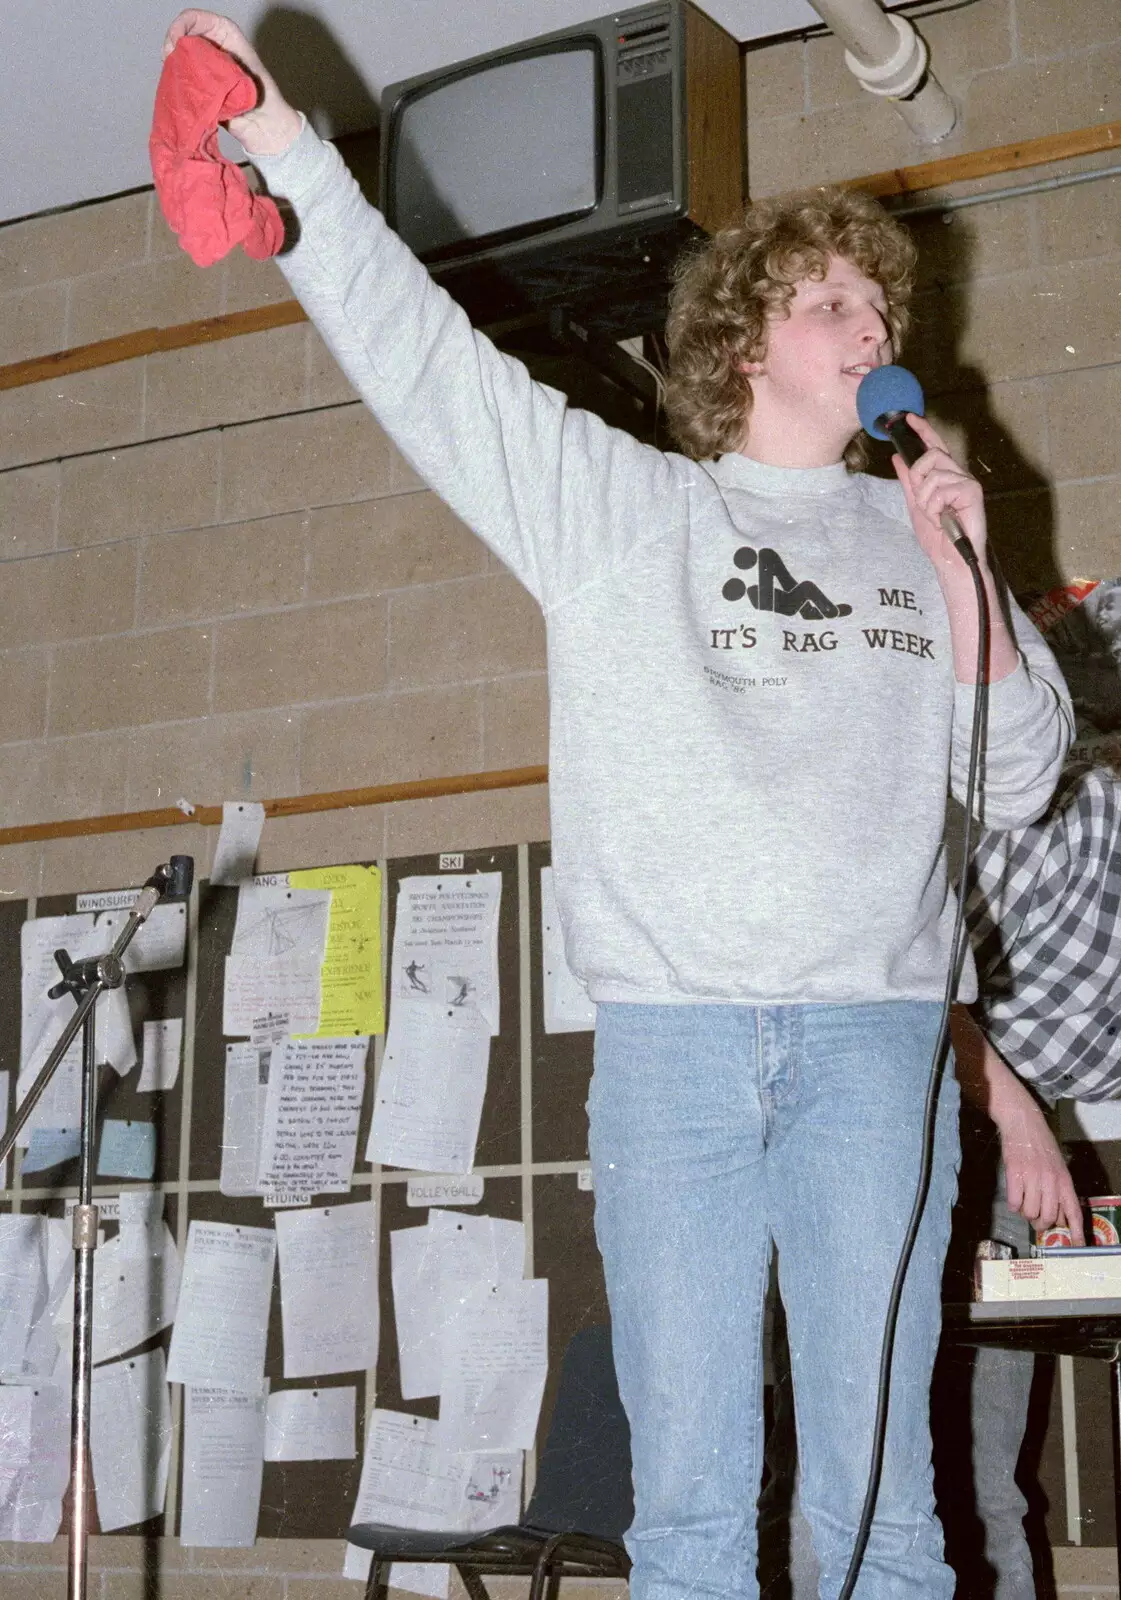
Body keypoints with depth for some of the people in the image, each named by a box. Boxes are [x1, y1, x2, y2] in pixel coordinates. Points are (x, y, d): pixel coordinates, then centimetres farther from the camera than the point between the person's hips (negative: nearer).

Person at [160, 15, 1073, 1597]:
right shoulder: (623, 505, 12)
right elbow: (422, 352, 7)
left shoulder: (918, 534, 17)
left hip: (873, 1039, 1)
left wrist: (959, 568, 1)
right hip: (669, 1033, -1)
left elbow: (1020, 783, 13)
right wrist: (286, 149, 1)